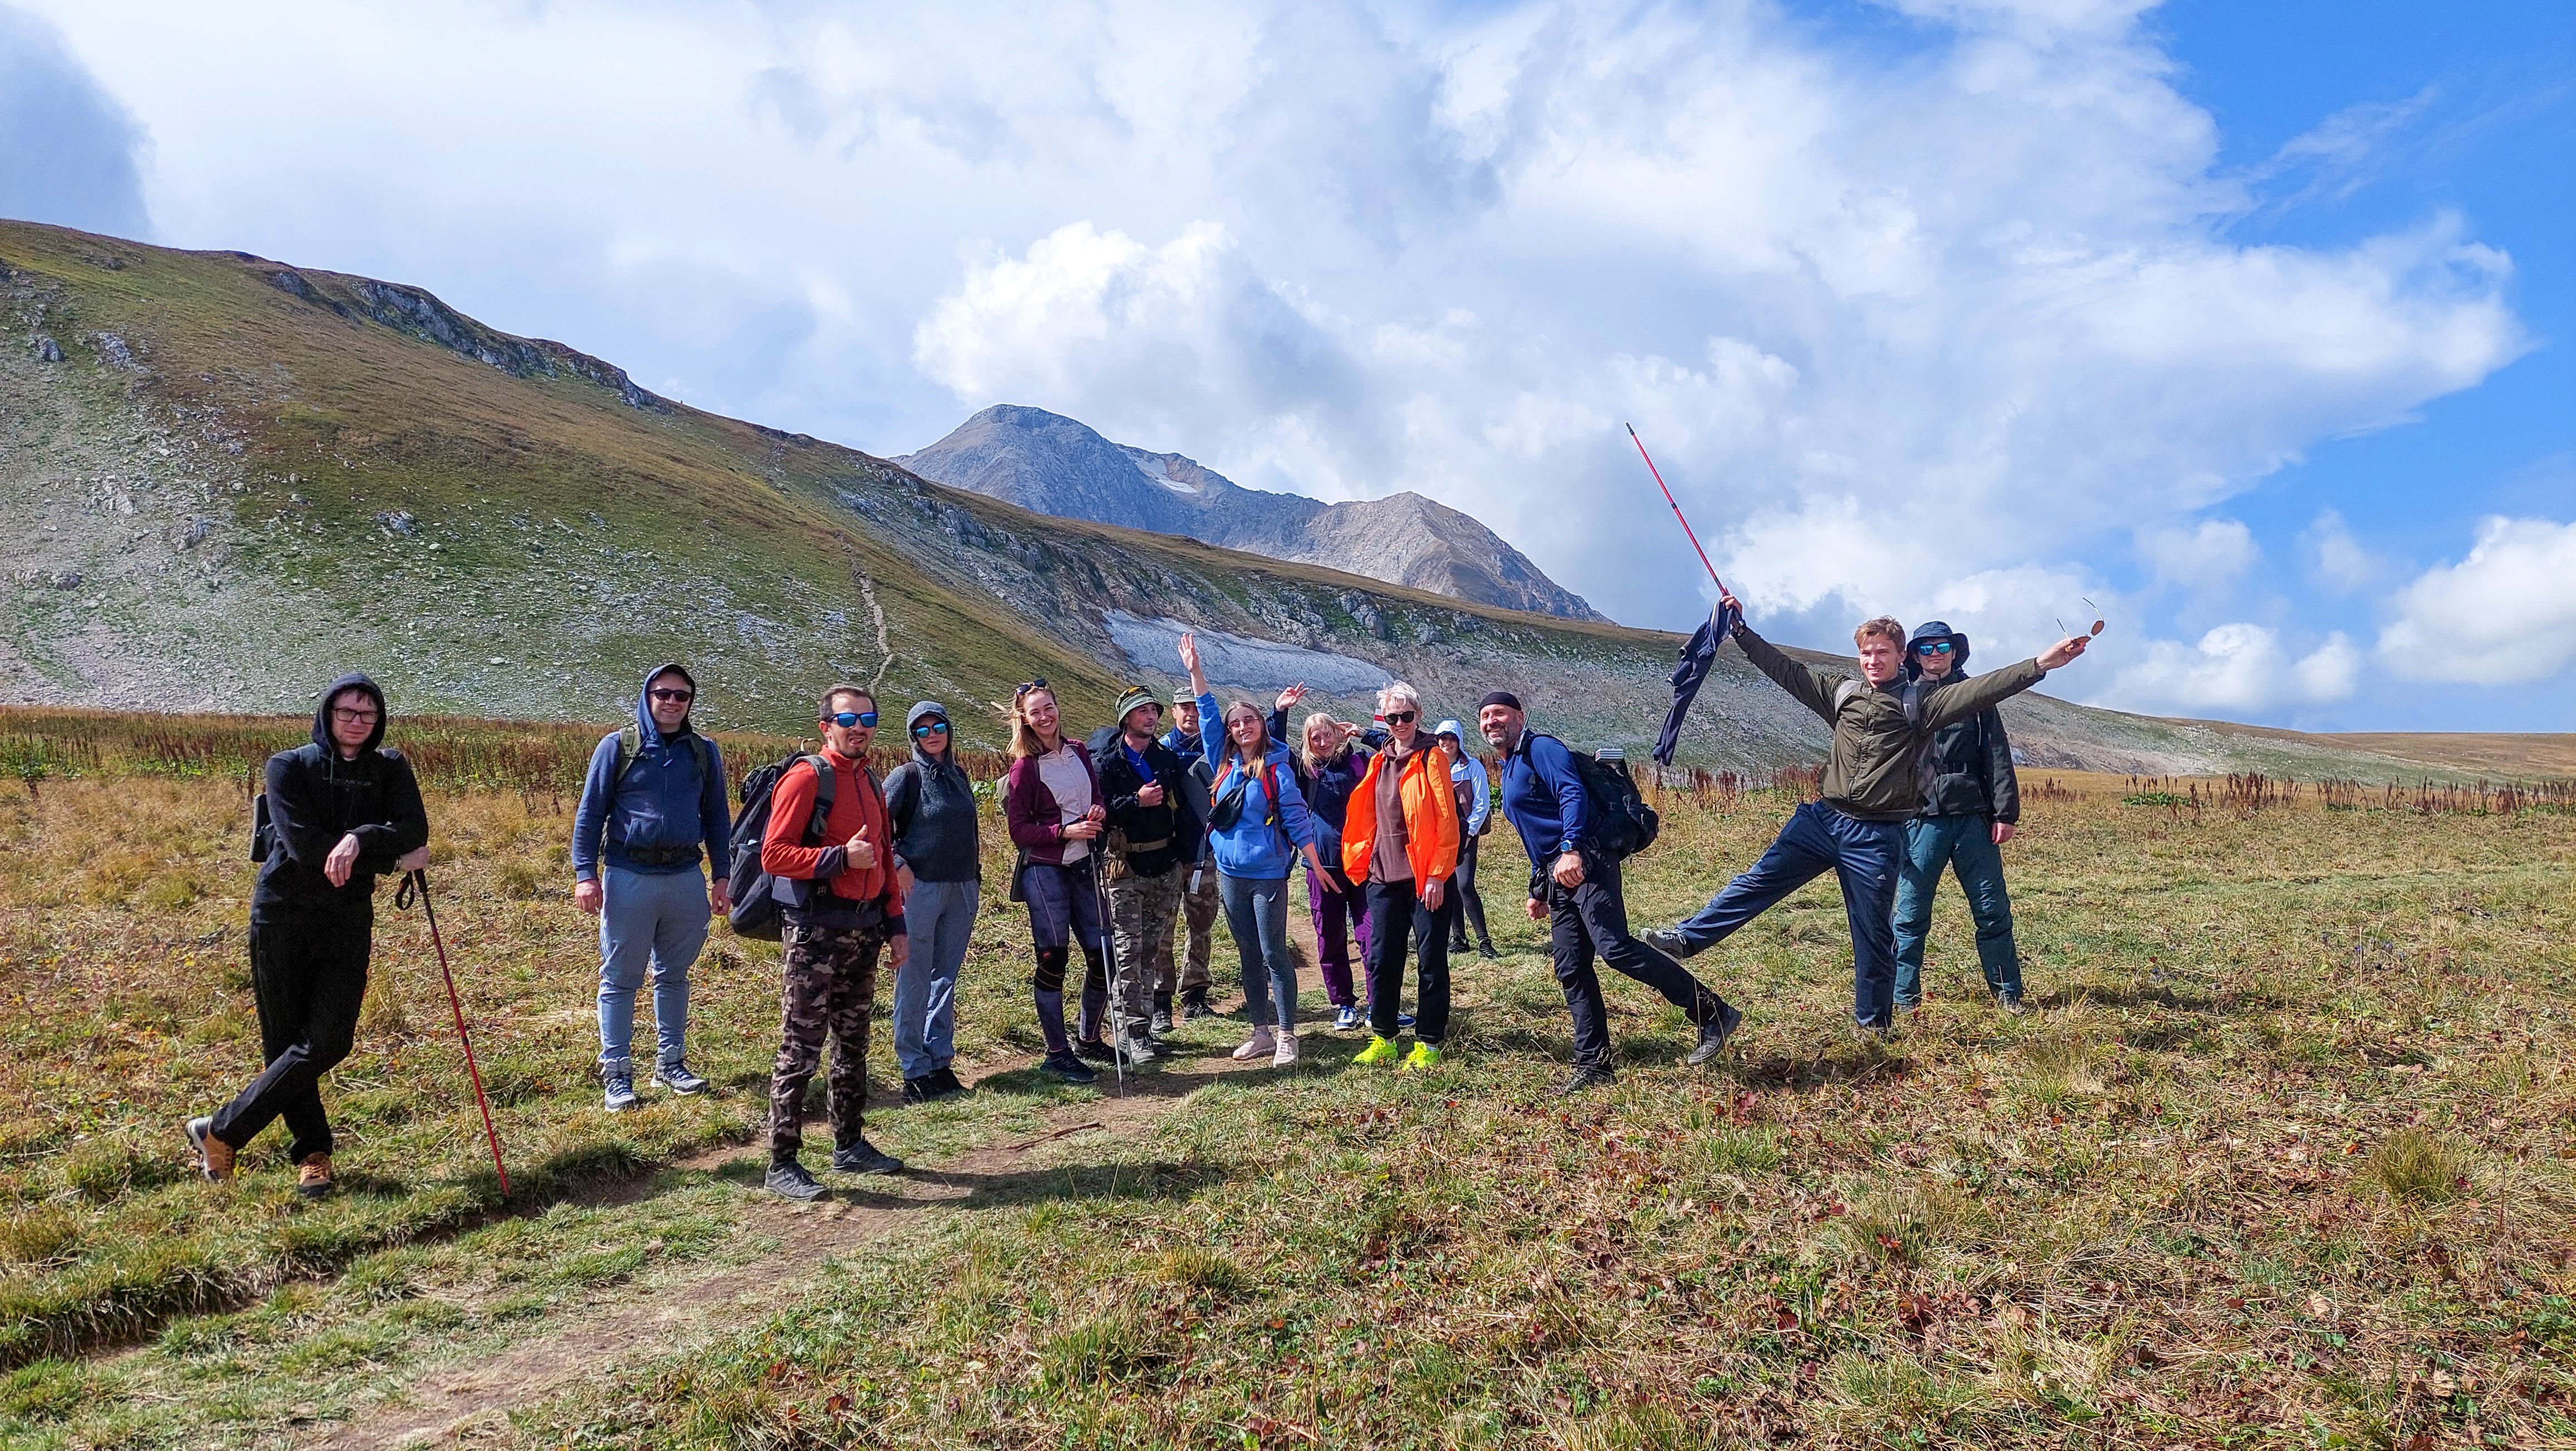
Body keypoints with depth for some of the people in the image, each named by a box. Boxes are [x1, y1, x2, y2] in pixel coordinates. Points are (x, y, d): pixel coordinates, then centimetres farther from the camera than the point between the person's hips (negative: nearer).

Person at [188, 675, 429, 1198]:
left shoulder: (390, 769, 6)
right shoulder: (289, 767, -2)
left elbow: (414, 830, -9)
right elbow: (305, 846, -14)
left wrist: (361, 839, -27)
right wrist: (392, 860, -12)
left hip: (348, 920, 2)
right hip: (282, 916, -2)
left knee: (326, 1043, -6)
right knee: (285, 1043, 4)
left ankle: (222, 1130, 10)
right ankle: (312, 1151, 19)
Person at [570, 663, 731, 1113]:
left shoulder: (704, 753, 9)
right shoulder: (618, 747, 1)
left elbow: (717, 819, 14)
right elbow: (590, 813, 0)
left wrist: (721, 877, 9)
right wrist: (585, 873, -7)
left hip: (686, 879, 3)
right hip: (629, 878, -3)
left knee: (674, 976, 12)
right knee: (620, 979, 2)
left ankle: (670, 1062, 22)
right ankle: (616, 1073, 9)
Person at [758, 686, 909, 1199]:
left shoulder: (871, 783, 16)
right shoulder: (807, 777, -8)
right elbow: (773, 855, -15)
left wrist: (897, 926, 15)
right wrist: (841, 857, -19)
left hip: (864, 930, 8)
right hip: (817, 930, -8)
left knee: (854, 1043, 15)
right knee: (801, 1049, -5)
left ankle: (850, 1146, 26)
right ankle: (782, 1165, 2)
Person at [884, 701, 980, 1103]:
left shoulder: (958, 774, 12)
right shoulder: (907, 776, -7)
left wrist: (975, 881, 17)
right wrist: (898, 865, -16)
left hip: (962, 889, 6)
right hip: (920, 888, -6)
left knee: (946, 979, 12)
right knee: (915, 982, 0)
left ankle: (940, 1062, 21)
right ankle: (915, 1072, 8)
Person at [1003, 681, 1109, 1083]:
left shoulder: (1079, 752, 9)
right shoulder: (1025, 767, -7)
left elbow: (1096, 798, 21)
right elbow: (1019, 831, -8)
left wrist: (1099, 812, -1)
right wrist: (1066, 831, -18)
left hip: (1084, 867, 6)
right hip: (1044, 871, -5)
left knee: (1102, 956, 7)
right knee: (1053, 960, -2)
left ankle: (1090, 1040, 26)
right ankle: (1057, 1054, 8)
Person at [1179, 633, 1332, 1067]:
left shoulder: (1277, 768, -7)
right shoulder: (1224, 764, 7)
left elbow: (1296, 818, -7)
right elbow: (1207, 713, 10)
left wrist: (1316, 865, -6)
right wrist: (1194, 670, 7)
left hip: (1267, 874, -5)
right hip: (1230, 873, 5)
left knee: (1274, 954, -3)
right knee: (1249, 955, 11)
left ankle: (1287, 1036, 4)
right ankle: (1261, 1032, 20)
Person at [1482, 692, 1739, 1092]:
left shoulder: (1540, 748, -1)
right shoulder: (1508, 772, 26)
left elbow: (1572, 794, -17)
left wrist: (1570, 849, -30)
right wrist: (1537, 890, 28)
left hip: (1585, 864, -10)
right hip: (1558, 878, 10)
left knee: (1615, 947, -22)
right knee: (1571, 970, 4)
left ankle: (1713, 1015, -17)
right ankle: (1593, 1065, 8)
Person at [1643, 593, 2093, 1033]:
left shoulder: (1919, 701, -1)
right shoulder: (1841, 691, 9)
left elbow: (1980, 691, -11)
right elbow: (1785, 670, 11)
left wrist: (2041, 665, -22)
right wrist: (1740, 629, 10)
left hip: (1877, 836, -2)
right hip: (1823, 819, 3)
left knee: (1875, 934, 8)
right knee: (1759, 882, -1)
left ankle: (1873, 1022, 23)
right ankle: (1686, 938, 2)